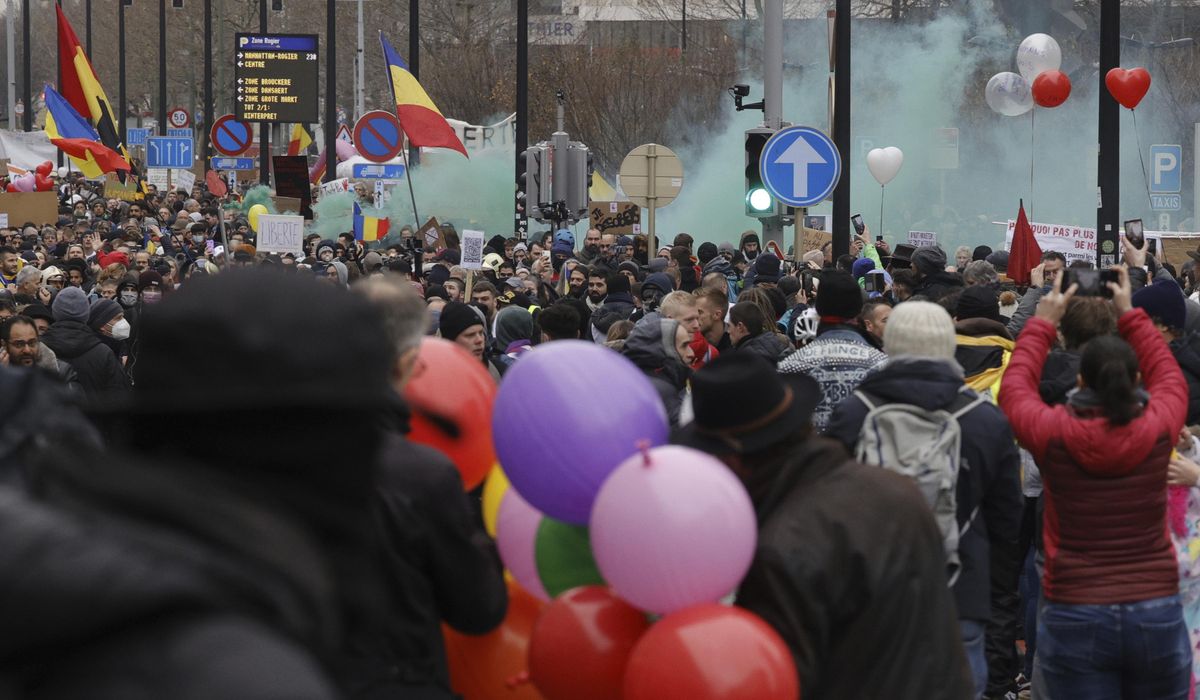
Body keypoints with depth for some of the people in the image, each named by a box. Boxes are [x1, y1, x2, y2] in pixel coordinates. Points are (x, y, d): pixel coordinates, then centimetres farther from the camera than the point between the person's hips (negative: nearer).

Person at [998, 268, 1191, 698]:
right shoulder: (1157, 429, -5)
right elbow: (1169, 376, 18)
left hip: (1075, 617, -1)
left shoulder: (1053, 433, -9)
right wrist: (1130, 316, 29)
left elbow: (1015, 387, 13)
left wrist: (1043, 323, 24)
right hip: (1158, 613, 1)